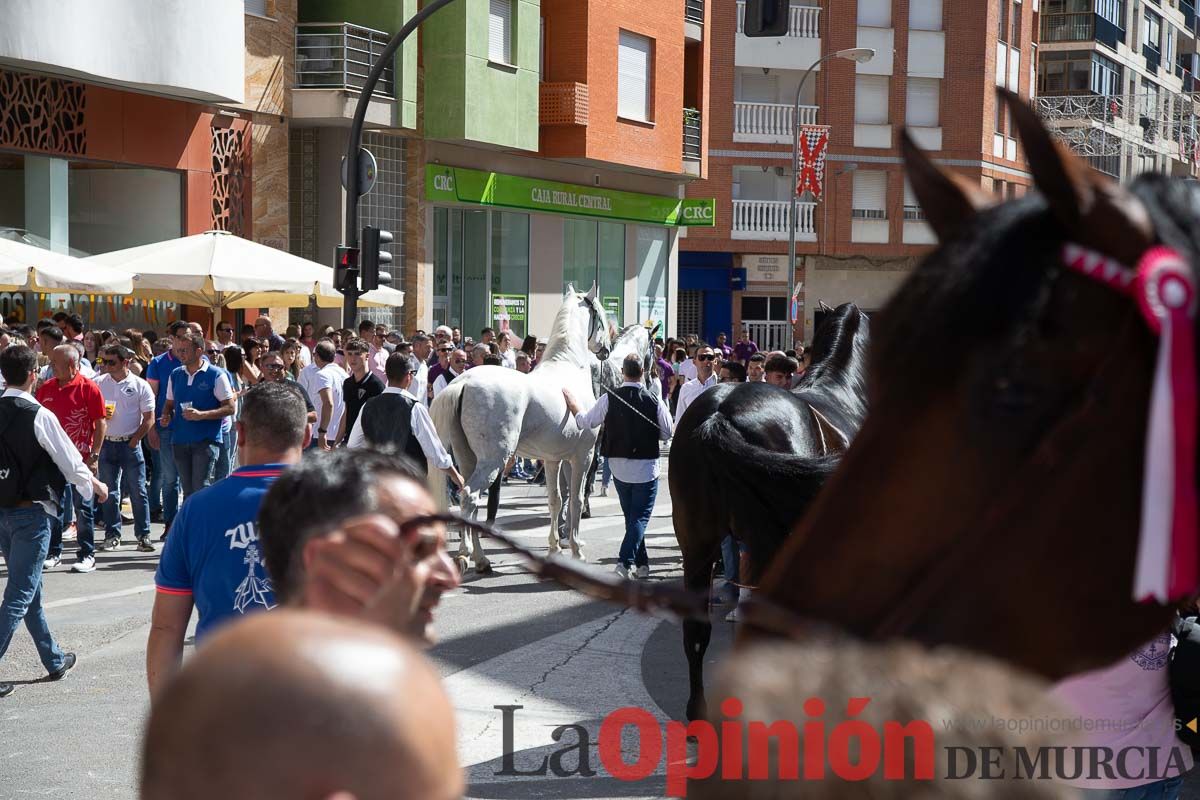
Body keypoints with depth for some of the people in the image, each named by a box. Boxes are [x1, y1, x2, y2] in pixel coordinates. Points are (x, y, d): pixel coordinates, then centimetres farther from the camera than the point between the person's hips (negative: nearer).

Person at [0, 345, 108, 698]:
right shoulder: (39, 416, -16)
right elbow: (70, 460, -8)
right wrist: (96, 485, 9)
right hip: (31, 513, -7)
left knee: (30, 590, 19)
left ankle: (54, 659, 32)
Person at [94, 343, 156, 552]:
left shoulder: (140, 386, -2)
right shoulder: (99, 383, 6)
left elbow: (149, 418, -2)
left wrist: (133, 441, -6)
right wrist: (100, 414, -12)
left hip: (130, 444, -3)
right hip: (106, 443, 3)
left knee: (138, 492, -2)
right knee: (110, 492, 6)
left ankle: (143, 535, 3)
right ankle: (112, 534, 14)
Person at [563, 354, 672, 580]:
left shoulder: (609, 398, -9)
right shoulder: (654, 401, -11)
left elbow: (585, 422, 2)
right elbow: (667, 433, 1)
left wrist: (572, 404, 17)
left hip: (619, 466, 3)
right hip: (646, 467, -3)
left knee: (631, 516, 16)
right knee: (640, 517, 0)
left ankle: (641, 564, 21)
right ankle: (625, 561, -16)